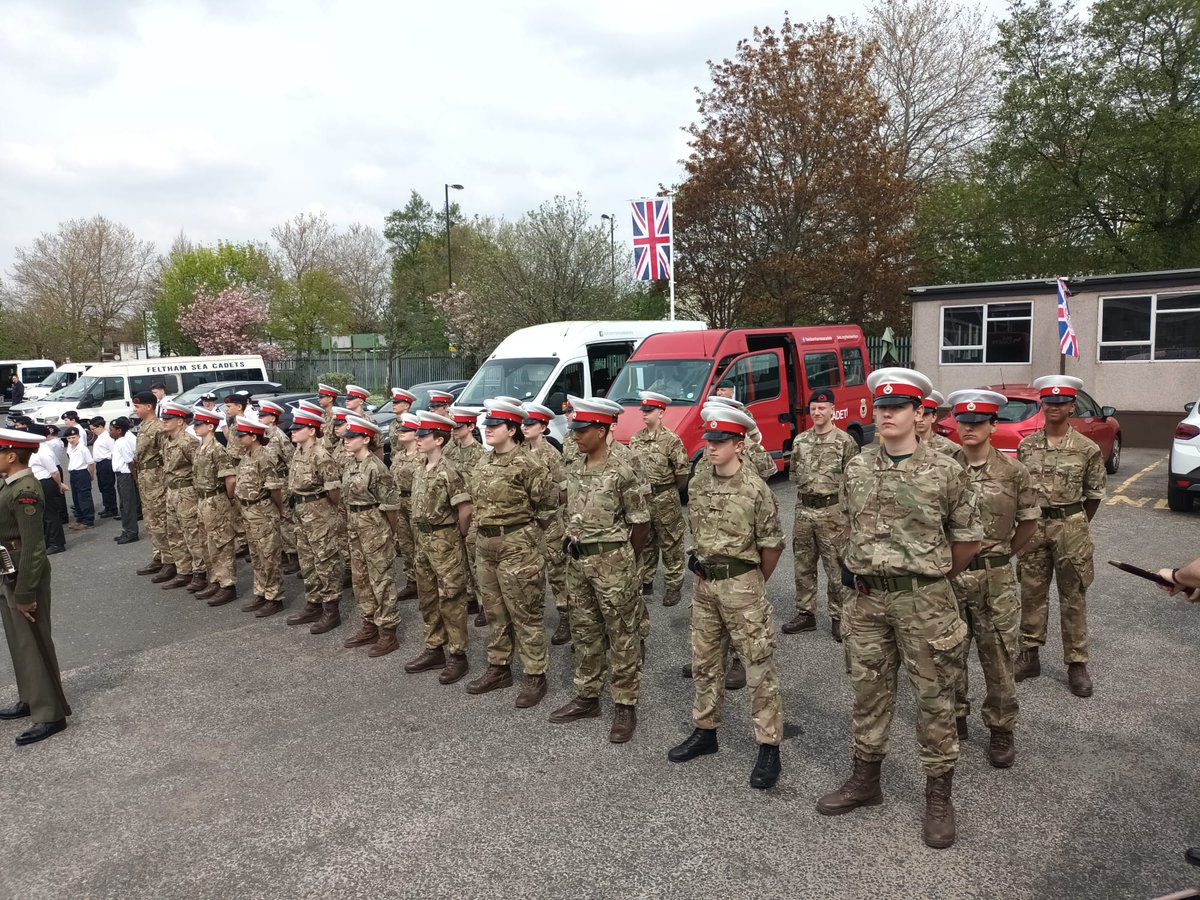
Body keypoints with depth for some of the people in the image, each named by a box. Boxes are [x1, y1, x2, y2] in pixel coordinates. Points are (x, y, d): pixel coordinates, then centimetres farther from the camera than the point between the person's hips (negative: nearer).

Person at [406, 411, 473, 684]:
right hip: (423, 540, 9)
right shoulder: (419, 471, 8)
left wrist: (456, 536, -6)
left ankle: (458, 656, 10)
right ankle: (434, 650, 27)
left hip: (445, 541, -9)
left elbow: (465, 509, -18)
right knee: (427, 598, 15)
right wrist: (422, 535, 12)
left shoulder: (449, 472, -18)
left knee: (451, 600, 0)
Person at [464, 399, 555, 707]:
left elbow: (549, 502, -10)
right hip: (485, 544, 8)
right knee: (494, 611, 17)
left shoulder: (526, 464, -15)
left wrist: (525, 527, 0)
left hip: (516, 546, -8)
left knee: (524, 614, 0)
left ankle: (535, 676, 12)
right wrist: (489, 526, 13)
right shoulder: (482, 464, 9)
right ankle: (498, 668, 30)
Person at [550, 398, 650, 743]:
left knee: (621, 636, 4)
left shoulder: (621, 472, -15)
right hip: (578, 560, 7)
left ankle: (625, 705, 15)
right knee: (584, 631, 16)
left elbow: (641, 523, -10)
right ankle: (587, 697, 29)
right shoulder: (574, 470, 7)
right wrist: (576, 549, 11)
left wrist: (622, 560, -1)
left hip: (611, 560, -7)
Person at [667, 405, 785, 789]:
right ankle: (705, 731, 31)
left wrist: (755, 583, 3)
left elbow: (772, 543, -7)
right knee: (705, 662, 16)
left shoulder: (755, 489, -14)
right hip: (705, 584, 6)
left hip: (742, 586, -6)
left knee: (759, 666, 1)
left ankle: (769, 748, 10)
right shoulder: (697, 484, 4)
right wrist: (702, 567, 15)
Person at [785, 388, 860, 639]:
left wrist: (841, 502, -7)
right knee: (803, 567, 12)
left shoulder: (845, 442, -7)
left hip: (832, 512, -5)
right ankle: (806, 614, 25)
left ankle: (839, 618, 15)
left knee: (836, 568, 2)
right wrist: (808, 487, 6)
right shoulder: (800, 440, 8)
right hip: (803, 510, 5)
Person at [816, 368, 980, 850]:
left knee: (934, 700, 6)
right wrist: (864, 571, 13)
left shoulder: (945, 471, -7)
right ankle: (865, 779, 31)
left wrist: (932, 577, 8)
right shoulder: (857, 468, 4)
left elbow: (968, 538, 1)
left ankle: (939, 796, 21)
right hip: (868, 598, 4)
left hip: (924, 600, -3)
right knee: (869, 692, 15)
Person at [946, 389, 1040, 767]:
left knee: (998, 657, 7)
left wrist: (1004, 553, 7)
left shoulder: (1013, 472, -5)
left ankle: (1001, 729, 23)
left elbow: (1029, 521, 7)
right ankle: (954, 718, 30)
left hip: (995, 578, -1)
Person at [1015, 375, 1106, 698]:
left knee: (1073, 597, 6)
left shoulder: (1087, 448, -4)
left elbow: (1095, 494, 4)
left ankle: (1077, 664, 15)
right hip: (1033, 525, 2)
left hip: (1071, 525, -2)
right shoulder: (1026, 445, 3)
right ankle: (1029, 655, 20)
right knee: (1032, 593, 9)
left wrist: (1076, 525, 9)